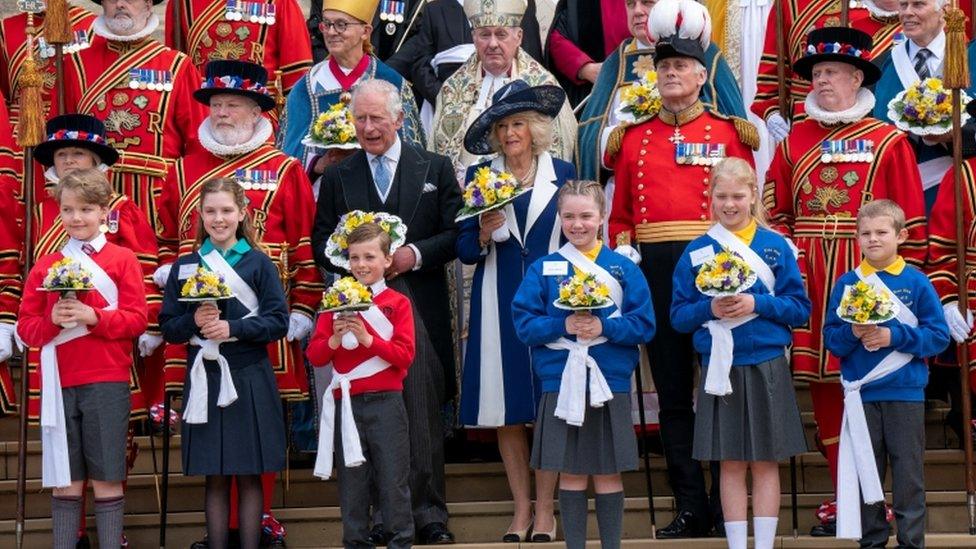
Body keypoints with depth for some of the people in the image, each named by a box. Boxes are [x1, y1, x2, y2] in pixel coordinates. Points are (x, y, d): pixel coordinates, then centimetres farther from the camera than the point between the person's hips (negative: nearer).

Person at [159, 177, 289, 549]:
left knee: (249, 475, 3)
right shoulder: (185, 266, 6)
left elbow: (279, 322, -4)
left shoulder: (258, 263, 1)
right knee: (215, 477, 6)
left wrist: (232, 328, -15)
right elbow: (168, 327, 6)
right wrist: (195, 321, -13)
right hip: (205, 378, 1)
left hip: (249, 379, -1)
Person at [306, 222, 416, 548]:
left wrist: (367, 338, -18)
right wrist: (335, 339, -14)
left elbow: (405, 355, -9)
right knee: (351, 479, 9)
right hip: (347, 402, 3)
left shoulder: (397, 303, 0)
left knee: (393, 477, 1)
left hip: (385, 402, -3)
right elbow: (315, 356, 5)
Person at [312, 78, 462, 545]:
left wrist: (414, 254, -11)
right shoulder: (337, 177, 13)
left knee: (423, 410, -4)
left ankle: (428, 511, 2)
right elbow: (321, 244, 11)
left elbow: (457, 234, 5)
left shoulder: (435, 169, 10)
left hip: (420, 308, -1)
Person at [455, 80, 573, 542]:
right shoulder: (479, 177, 7)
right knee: (506, 410, 1)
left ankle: (545, 510, 5)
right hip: (498, 307, 1)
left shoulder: (563, 173, 6)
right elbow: (465, 250, 5)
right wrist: (483, 234, -16)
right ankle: (521, 508, 11)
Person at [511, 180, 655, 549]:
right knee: (571, 474, 6)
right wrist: (563, 326, -17)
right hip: (560, 382, 0)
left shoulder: (623, 268, 3)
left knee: (608, 474, 6)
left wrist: (604, 327, -17)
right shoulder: (543, 269, 3)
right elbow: (524, 324, -2)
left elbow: (644, 325, -2)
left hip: (610, 382, 0)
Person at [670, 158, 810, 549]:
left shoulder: (775, 246, 2)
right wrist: (710, 309, -15)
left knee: (766, 462, 3)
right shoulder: (696, 252, 4)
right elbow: (678, 315, 3)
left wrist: (757, 304, -14)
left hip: (767, 366, 0)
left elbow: (800, 309, 1)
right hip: (720, 367, 0)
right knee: (731, 465, 6)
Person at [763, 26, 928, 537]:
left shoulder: (887, 140, 3)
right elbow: (775, 213, 11)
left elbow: (911, 220, 1)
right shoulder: (794, 140, 12)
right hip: (809, 280, 3)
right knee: (822, 381, 4)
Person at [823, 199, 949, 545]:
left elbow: (939, 336, -4)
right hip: (861, 395, 2)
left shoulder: (916, 282, -1)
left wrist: (895, 335, -15)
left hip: (905, 393, -2)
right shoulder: (846, 283, 4)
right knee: (866, 474, 8)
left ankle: (911, 541, 10)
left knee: (909, 475, 2)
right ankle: (871, 541, 18)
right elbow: (830, 338, 3)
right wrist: (853, 333, -18)